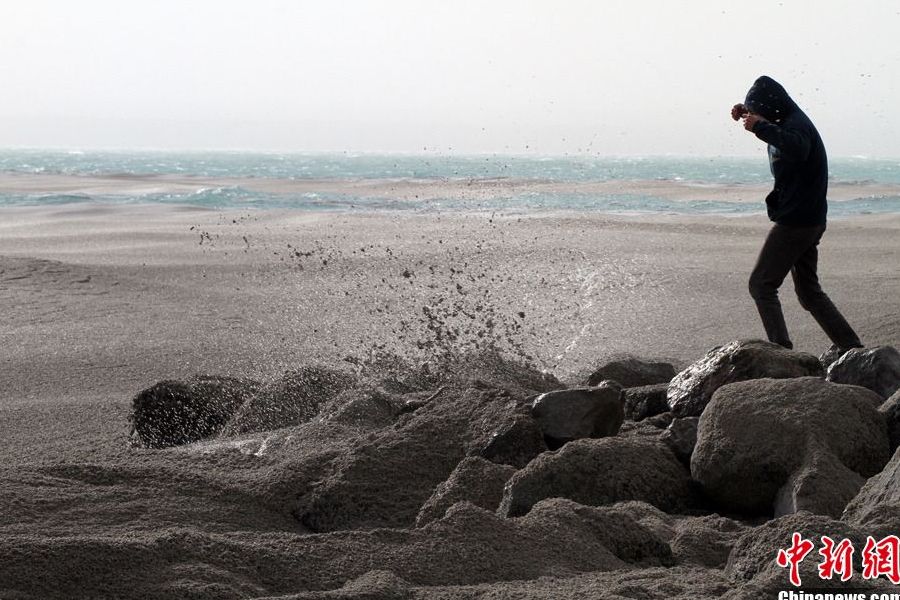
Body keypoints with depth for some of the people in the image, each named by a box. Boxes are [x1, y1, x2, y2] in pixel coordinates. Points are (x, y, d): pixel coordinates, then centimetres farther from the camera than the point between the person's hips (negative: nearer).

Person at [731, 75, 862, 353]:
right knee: (809, 291, 16)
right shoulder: (790, 121, 15)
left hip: (795, 222, -11)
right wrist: (746, 113, 18)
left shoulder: (796, 126, -17)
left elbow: (797, 149, -42)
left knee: (761, 285, -8)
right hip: (808, 221, 11)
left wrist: (760, 126, -34)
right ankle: (849, 345, 16)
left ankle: (781, 349, -14)